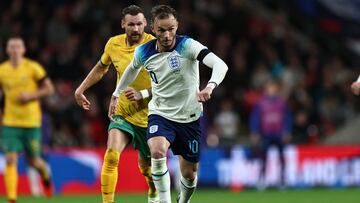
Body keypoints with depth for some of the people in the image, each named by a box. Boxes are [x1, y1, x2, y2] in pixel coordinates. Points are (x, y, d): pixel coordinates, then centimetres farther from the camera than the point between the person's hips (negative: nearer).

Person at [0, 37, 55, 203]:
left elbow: (49, 89, 0)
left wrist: (31, 95, -15)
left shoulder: (33, 68, -5)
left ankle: (46, 176, 43)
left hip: (31, 122, -1)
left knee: (33, 161, 8)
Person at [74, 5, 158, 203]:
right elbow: (101, 67, 20)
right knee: (111, 156, -21)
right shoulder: (114, 44, -2)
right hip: (122, 113, 2)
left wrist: (142, 94, -28)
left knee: (146, 165, 11)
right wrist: (81, 89, 19)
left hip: (148, 117, -2)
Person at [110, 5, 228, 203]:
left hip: (189, 118, -1)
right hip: (160, 114, 1)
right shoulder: (143, 52, -7)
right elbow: (132, 68, 19)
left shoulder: (187, 46, -19)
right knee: (157, 151, -32)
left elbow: (220, 65, -33)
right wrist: (116, 94, 25)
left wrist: (210, 86, -52)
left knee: (189, 174, 8)